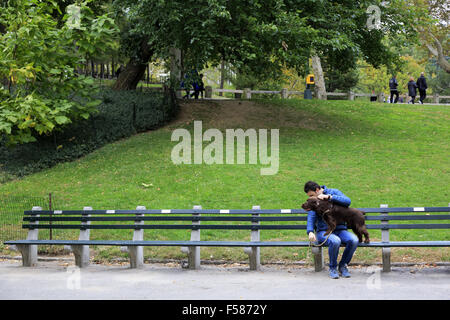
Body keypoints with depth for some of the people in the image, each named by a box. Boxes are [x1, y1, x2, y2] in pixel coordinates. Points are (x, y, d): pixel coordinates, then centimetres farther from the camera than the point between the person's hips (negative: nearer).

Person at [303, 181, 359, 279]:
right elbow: (310, 218, -7)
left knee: (354, 240, -28)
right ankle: (333, 268, -11)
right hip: (323, 231, -1)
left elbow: (347, 201, -11)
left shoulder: (334, 192, 6)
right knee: (335, 241, -35)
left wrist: (329, 197, -17)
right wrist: (310, 232, -26)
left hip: (340, 229, 1)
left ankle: (343, 265, -5)